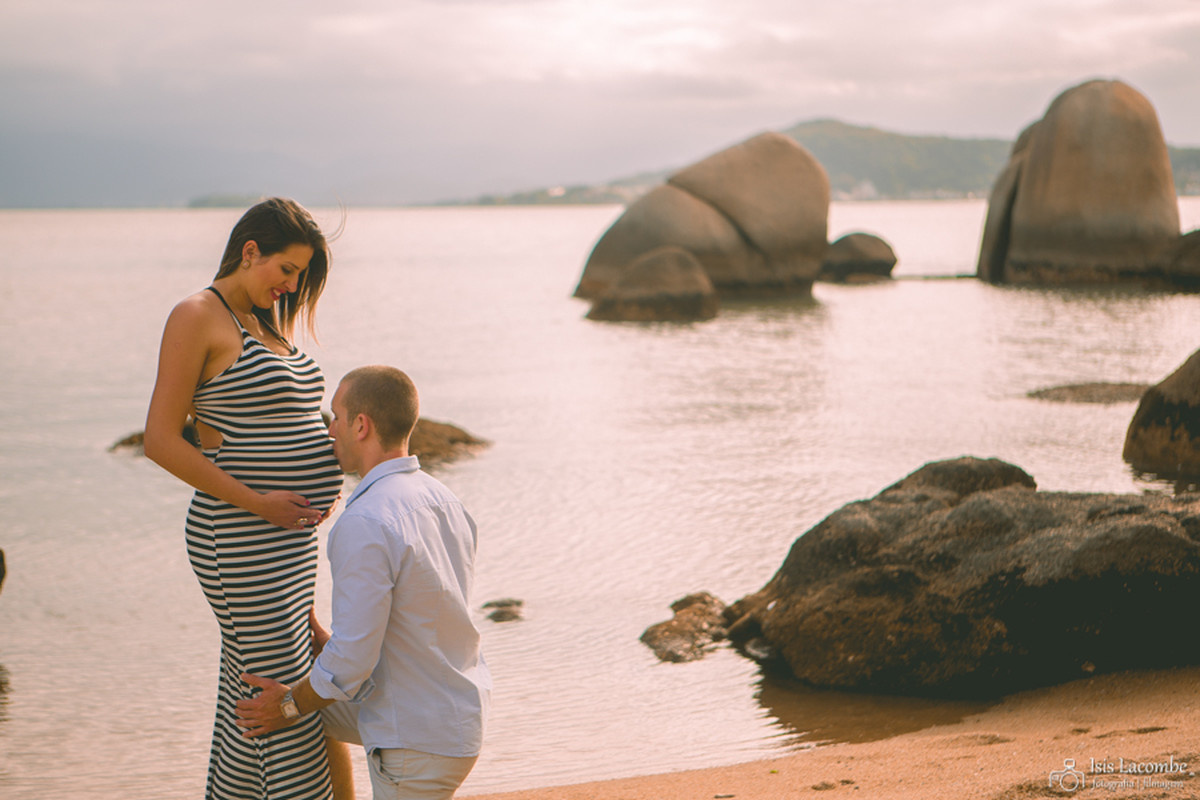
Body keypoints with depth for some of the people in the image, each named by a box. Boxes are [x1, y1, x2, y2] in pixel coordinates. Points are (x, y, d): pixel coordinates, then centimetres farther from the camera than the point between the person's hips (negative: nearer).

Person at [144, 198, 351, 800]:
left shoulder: (264, 322, 16)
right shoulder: (196, 317, -10)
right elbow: (161, 441, -15)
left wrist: (321, 479, 8)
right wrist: (259, 502, -18)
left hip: (290, 537, 9)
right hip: (242, 544, -9)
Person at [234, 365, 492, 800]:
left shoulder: (365, 525, -26)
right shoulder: (444, 501, 2)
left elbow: (352, 659, -24)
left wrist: (291, 706, -7)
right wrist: (336, 645, 15)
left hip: (418, 744, -8)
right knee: (305, 693, 24)